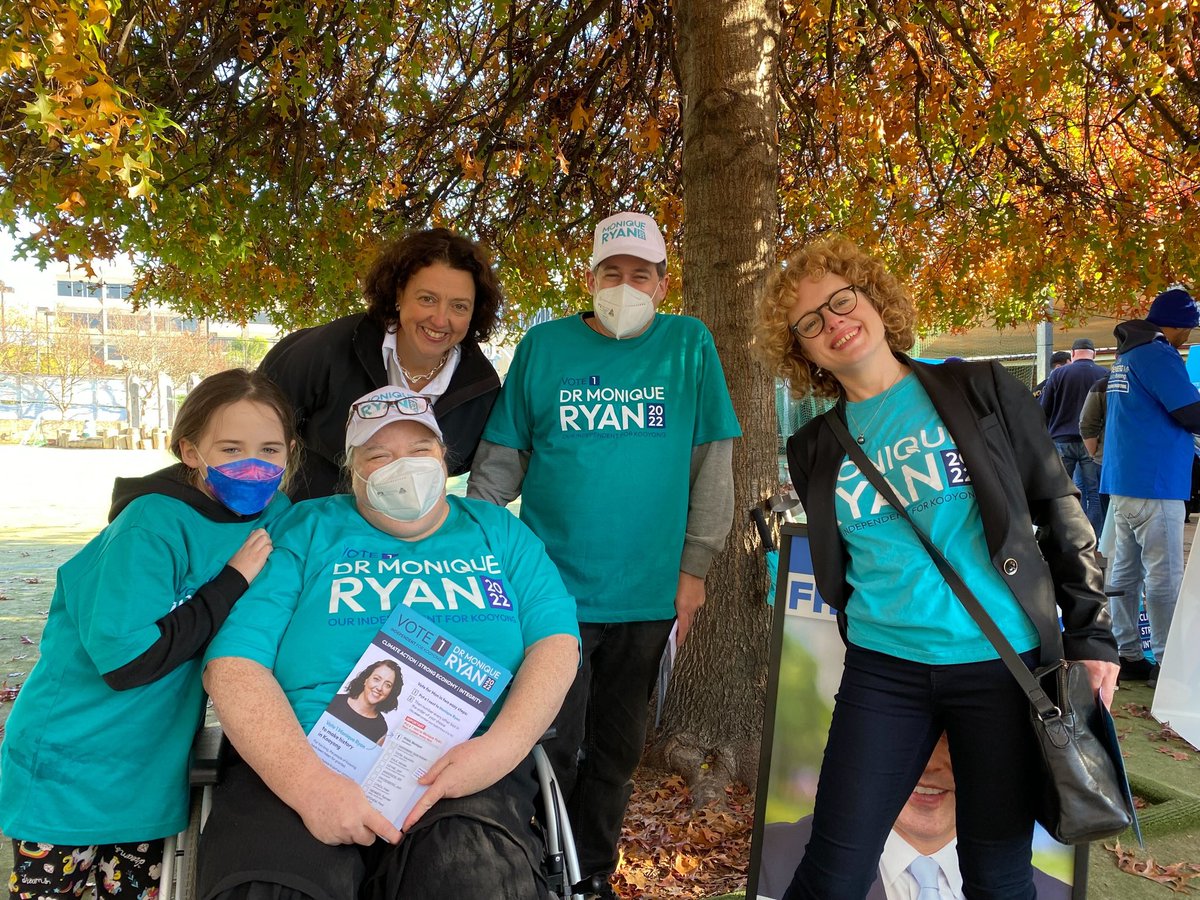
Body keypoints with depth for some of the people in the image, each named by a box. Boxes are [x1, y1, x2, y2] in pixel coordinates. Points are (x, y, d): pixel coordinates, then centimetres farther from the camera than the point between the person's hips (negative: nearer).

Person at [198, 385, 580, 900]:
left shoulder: (498, 532, 16)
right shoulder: (306, 531, 8)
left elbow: (556, 641, 6)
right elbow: (234, 662, -3)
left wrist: (502, 746, -14)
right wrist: (308, 782, -18)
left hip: (463, 778, 1)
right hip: (299, 767, 0)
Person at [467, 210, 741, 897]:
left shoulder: (690, 344, 1)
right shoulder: (544, 345, 1)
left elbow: (713, 465, 1)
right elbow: (499, 464, 3)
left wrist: (694, 567, -3)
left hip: (648, 595, 2)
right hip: (552, 588, -1)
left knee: (616, 750, 16)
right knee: (550, 751, 3)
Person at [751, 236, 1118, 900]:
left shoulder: (983, 392, 0)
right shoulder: (813, 451, 5)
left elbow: (1060, 510, 2)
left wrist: (1089, 634, 0)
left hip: (1005, 663, -1)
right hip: (884, 670, 1)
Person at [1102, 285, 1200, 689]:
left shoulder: (1127, 354, 18)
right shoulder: (1157, 353, -12)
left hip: (1122, 479, 10)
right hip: (1153, 480, -9)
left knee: (1125, 569, 11)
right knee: (1164, 575, -4)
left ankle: (1125, 654, 17)